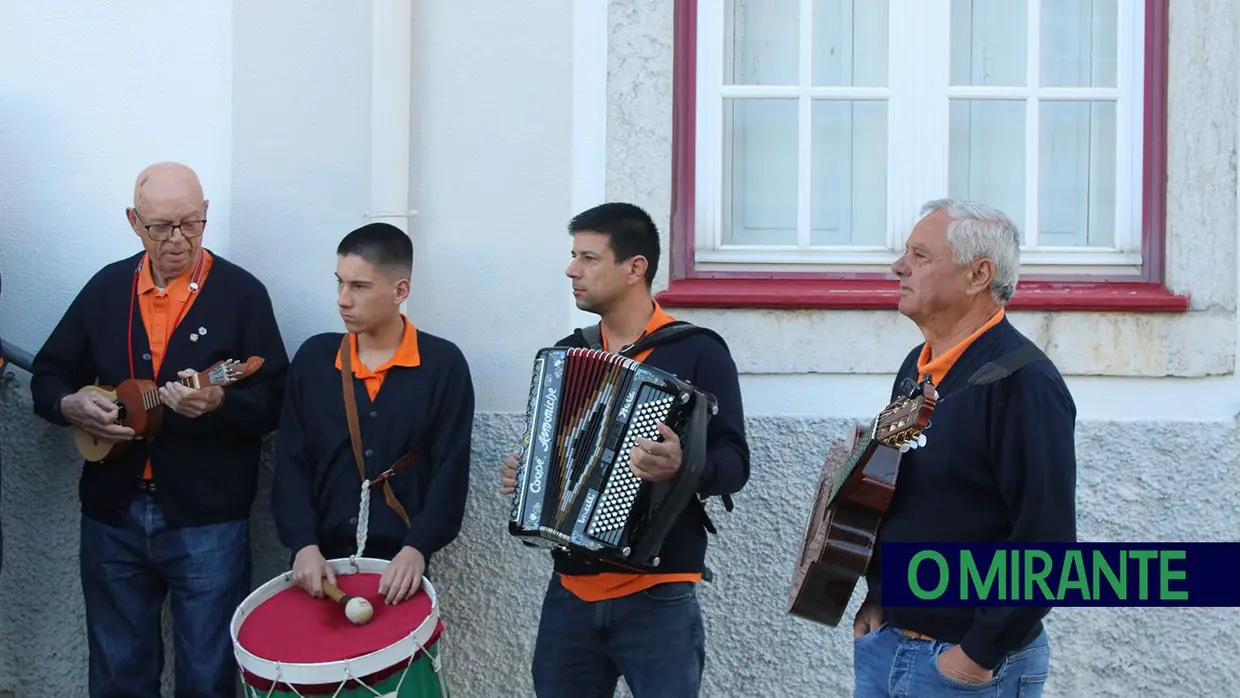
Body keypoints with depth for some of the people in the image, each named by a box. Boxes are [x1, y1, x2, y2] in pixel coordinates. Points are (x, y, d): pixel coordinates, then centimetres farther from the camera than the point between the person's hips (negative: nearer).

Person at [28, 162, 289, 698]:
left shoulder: (242, 293, -4)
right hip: (112, 515, 4)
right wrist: (71, 406, -7)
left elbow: (274, 402, -8)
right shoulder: (106, 287, 7)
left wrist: (218, 402, -26)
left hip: (207, 519, -3)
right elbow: (47, 375, 14)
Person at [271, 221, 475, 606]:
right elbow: (290, 463, 0)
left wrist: (416, 549, -20)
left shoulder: (443, 364, -5)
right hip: (323, 559, 2)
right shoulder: (313, 357, 2)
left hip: (399, 563, -2)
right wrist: (304, 545, -12)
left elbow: (451, 471, -8)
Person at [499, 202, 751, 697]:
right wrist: (519, 473, 2)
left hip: (658, 596, -5)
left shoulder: (697, 352, -5)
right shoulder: (564, 354, 12)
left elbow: (734, 462, -9)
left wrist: (682, 465, -28)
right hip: (569, 593, 5)